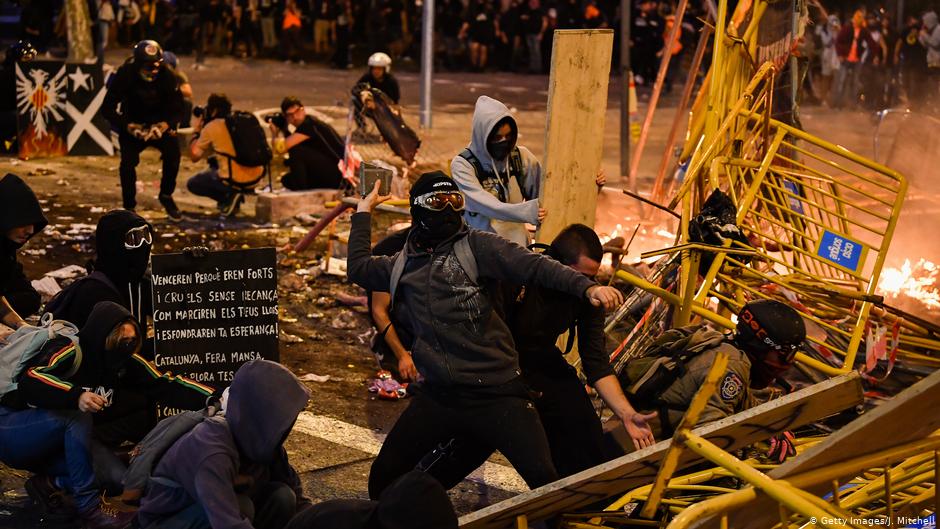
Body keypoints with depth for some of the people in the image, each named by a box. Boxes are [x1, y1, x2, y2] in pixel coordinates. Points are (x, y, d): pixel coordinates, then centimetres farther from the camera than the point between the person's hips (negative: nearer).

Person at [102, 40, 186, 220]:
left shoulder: (168, 76, -18)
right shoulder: (124, 75, -21)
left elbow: (178, 110, -12)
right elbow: (107, 108, -17)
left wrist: (166, 124, -32)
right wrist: (128, 127, -31)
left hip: (159, 123, 1)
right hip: (132, 124, -1)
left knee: (173, 152, -24)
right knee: (128, 161, -23)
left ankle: (166, 196, -1)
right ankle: (129, 207, -5)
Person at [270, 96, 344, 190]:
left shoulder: (309, 124, -15)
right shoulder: (304, 125, 13)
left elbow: (280, 148, -19)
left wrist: (275, 134, 2)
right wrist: (284, 131, 11)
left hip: (339, 173, -10)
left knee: (295, 150, -18)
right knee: (287, 180, 11)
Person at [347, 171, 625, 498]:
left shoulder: (475, 246, 0)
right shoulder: (402, 265, 14)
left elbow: (532, 266, -12)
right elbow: (359, 268, 32)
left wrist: (587, 287, -26)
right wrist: (363, 212, 34)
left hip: (497, 394, -4)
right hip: (438, 396, 4)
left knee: (545, 480, -13)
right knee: (383, 479, 6)